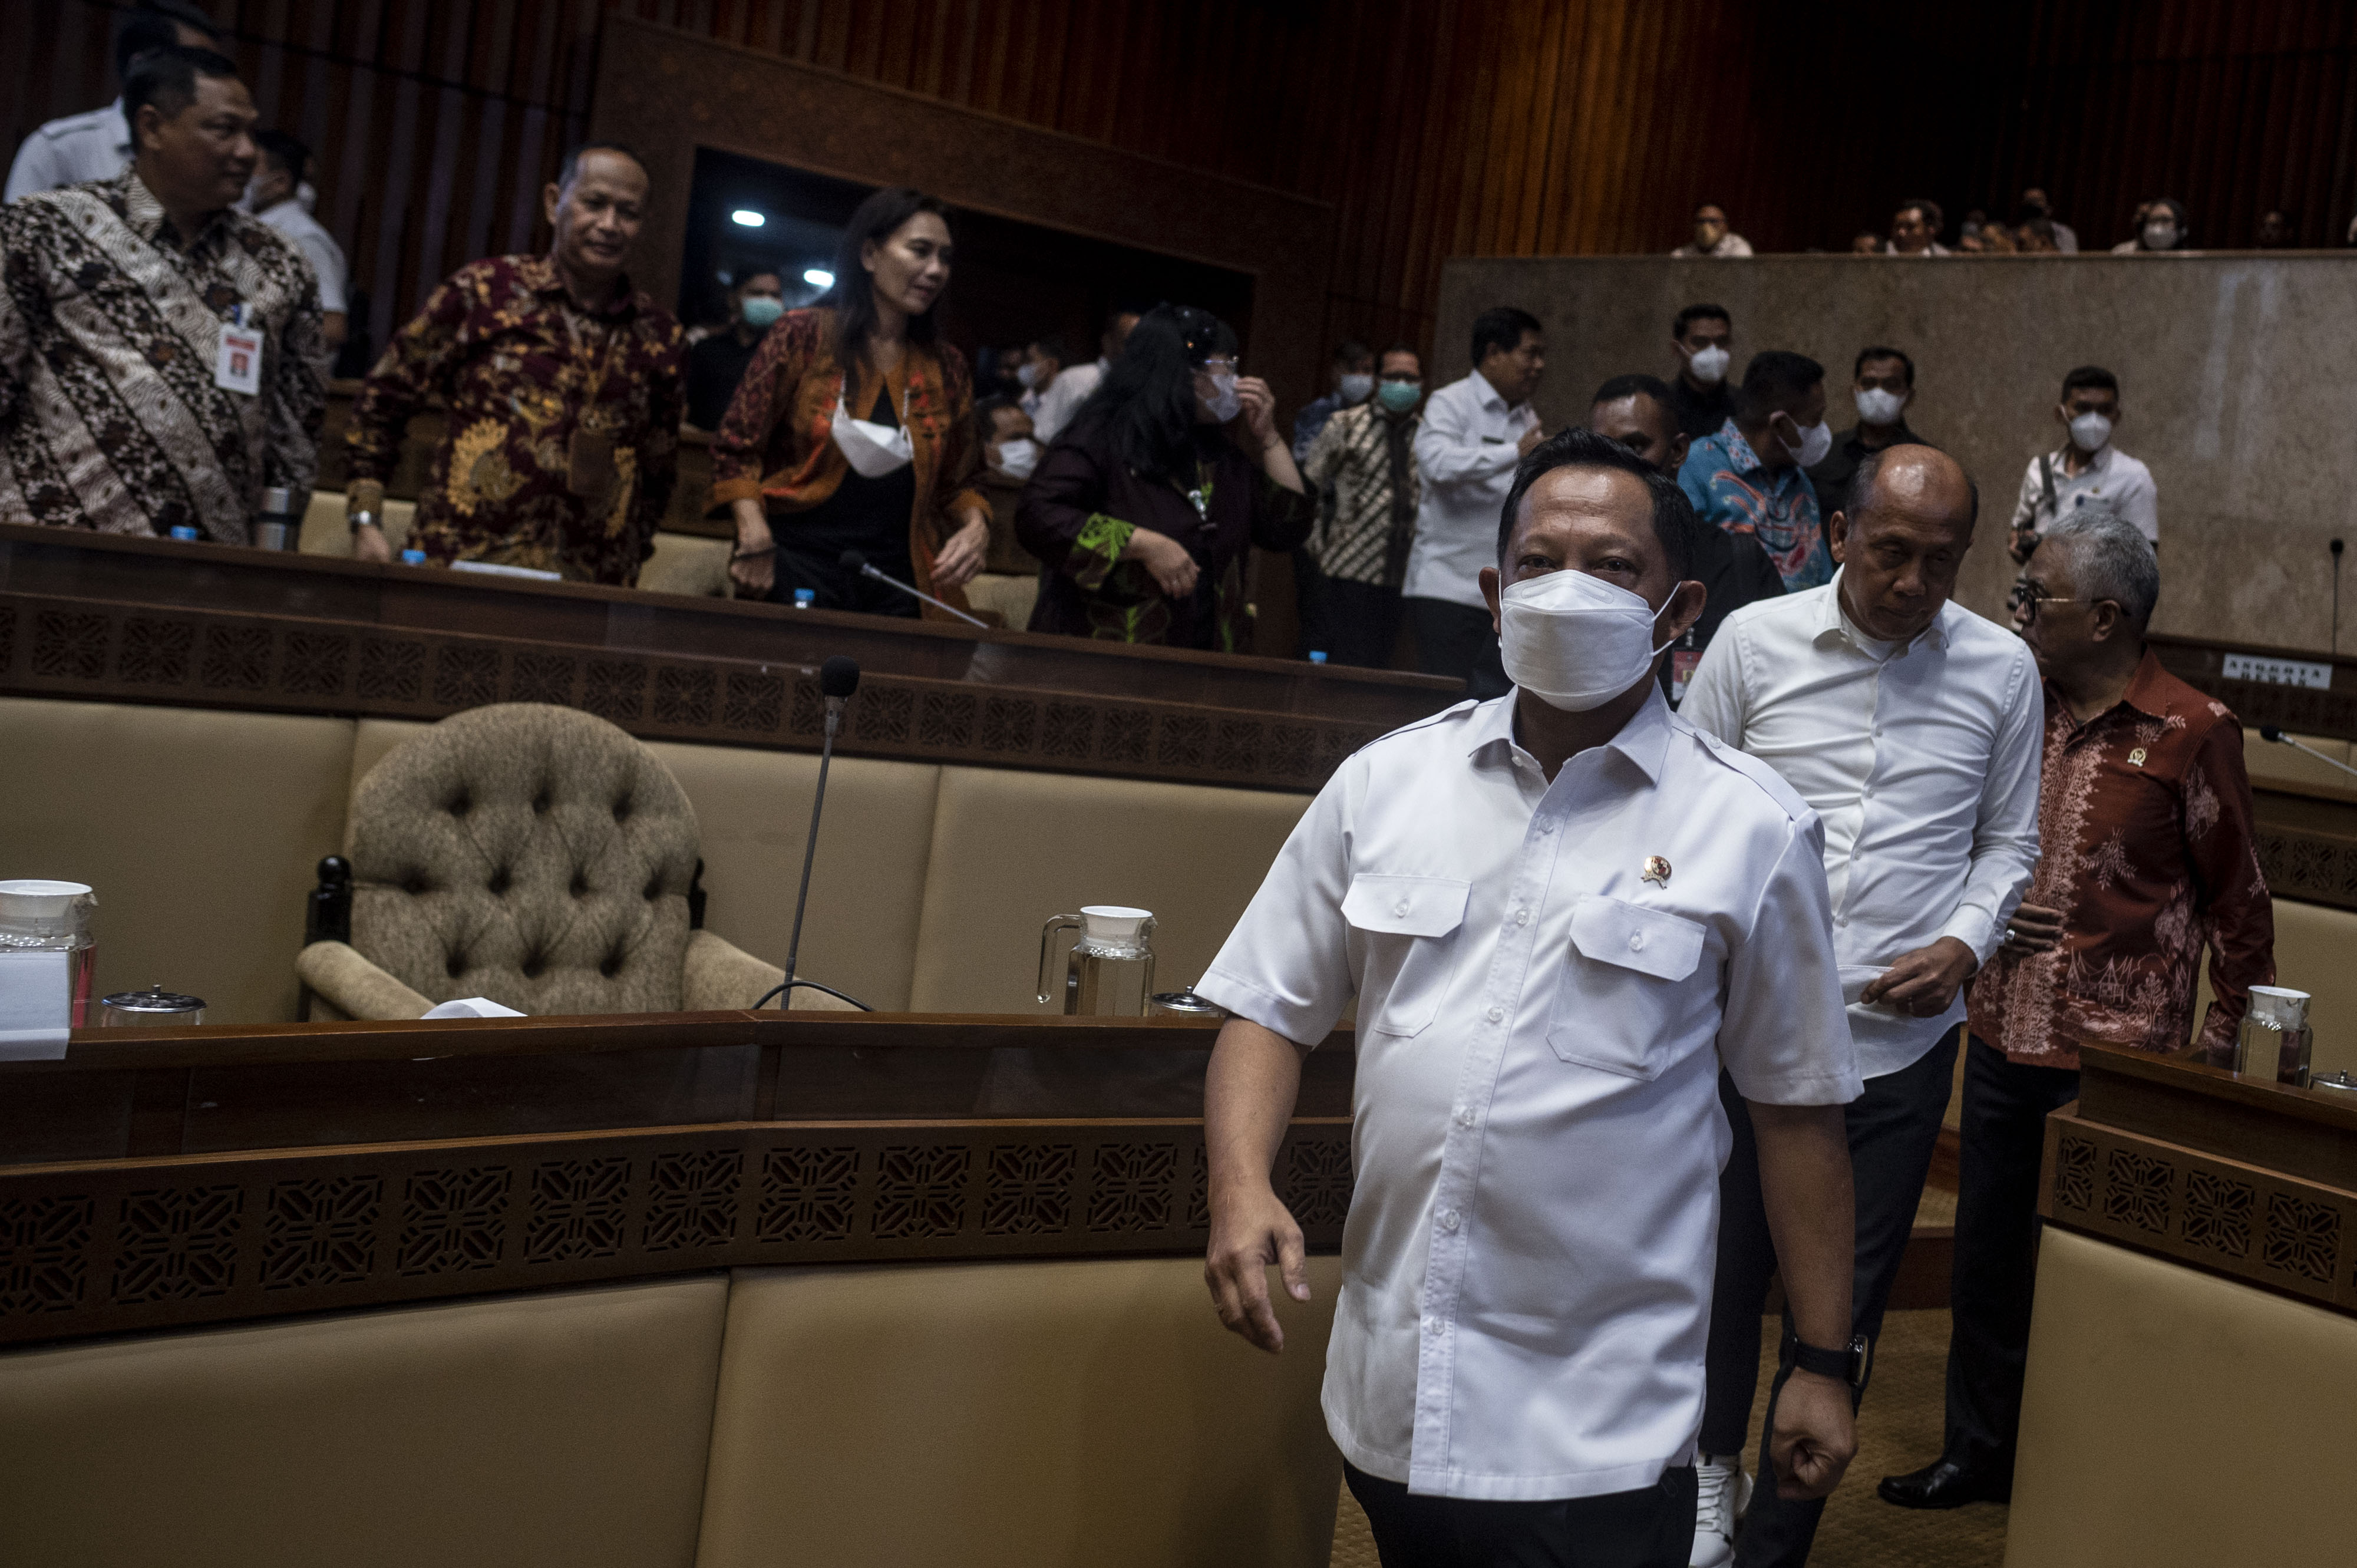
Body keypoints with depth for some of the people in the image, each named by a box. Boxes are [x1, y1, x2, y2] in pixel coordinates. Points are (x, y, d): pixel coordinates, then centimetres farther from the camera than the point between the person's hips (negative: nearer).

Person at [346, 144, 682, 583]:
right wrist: (366, 522, 1)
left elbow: (659, 473, 20)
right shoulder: (482, 291, 3)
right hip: (461, 568, -2)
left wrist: (630, 558, 15)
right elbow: (384, 399, 7)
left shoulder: (657, 336, 10)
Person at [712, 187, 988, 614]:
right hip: (797, 576, -3)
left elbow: (956, 482, 20)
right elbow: (736, 448, 2)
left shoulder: (946, 368, 13)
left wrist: (975, 524, -2)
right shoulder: (802, 336, 2)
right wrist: (755, 538, -12)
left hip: (898, 589, 3)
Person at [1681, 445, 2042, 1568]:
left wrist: (1966, 941, -4)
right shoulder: (1755, 640, -1)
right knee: (1724, 1262, 11)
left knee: (1844, 1300, 6)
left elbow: (2009, 840, 13)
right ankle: (1716, 1464, 41)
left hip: (1901, 1034, 1)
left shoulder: (2002, 671, 3)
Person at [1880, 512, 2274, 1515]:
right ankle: (1978, 1453, 29)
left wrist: (2222, 1039, -2)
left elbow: (2236, 898, -3)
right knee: (1986, 1255, 14)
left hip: (2116, 1052, -5)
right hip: (2003, 1036, 6)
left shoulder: (2193, 733, -8)